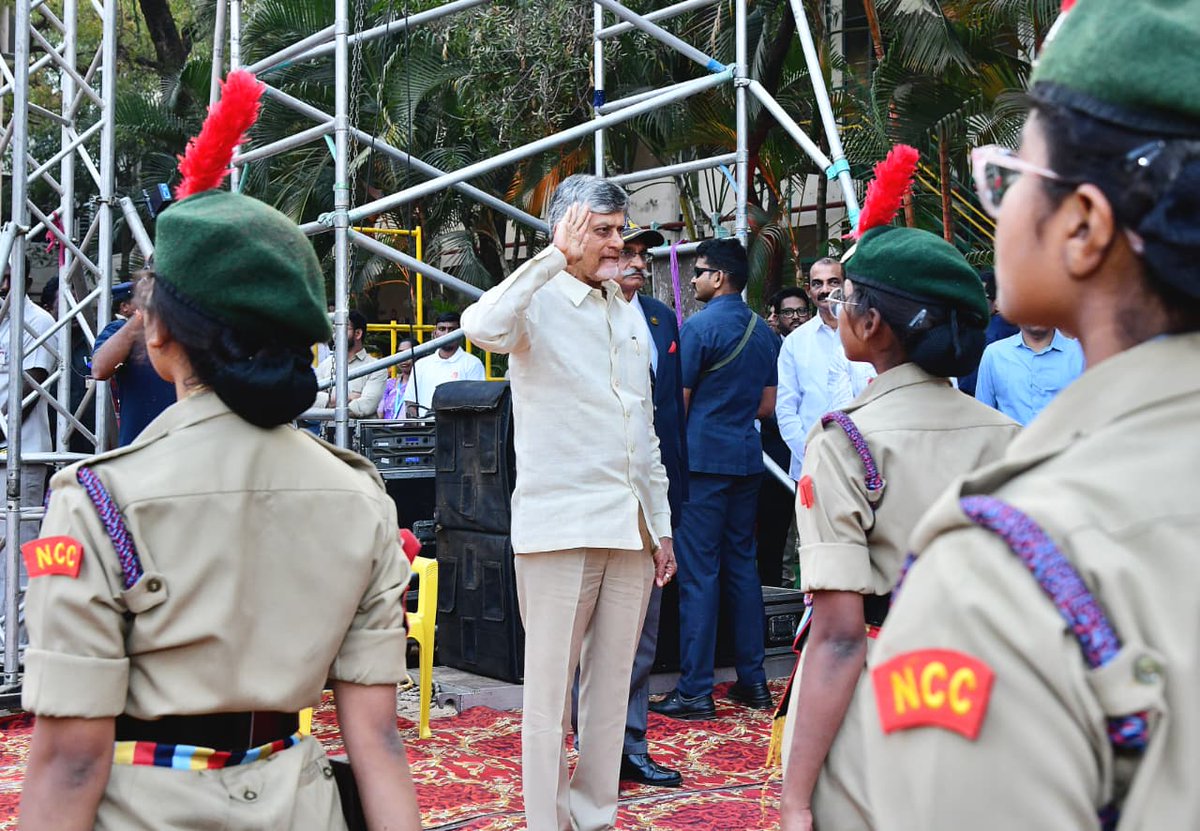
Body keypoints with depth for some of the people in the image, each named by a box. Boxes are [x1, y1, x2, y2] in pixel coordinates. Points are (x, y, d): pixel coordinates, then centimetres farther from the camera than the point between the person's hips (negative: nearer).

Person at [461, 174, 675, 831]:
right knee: (550, 685, -2)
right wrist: (556, 256, -23)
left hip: (630, 525, 7)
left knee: (612, 682, 11)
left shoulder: (629, 315, 17)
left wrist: (662, 524, 19)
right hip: (560, 524, -7)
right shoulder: (541, 303, -4)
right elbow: (482, 328, -30)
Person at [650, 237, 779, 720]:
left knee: (698, 572, -4)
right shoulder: (763, 332, 11)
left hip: (703, 458, -7)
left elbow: (679, 402, -9)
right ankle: (752, 680, 16)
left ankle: (695, 691, -2)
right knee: (740, 564, 13)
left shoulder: (699, 327, -10)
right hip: (746, 458, 7)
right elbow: (767, 404, 14)